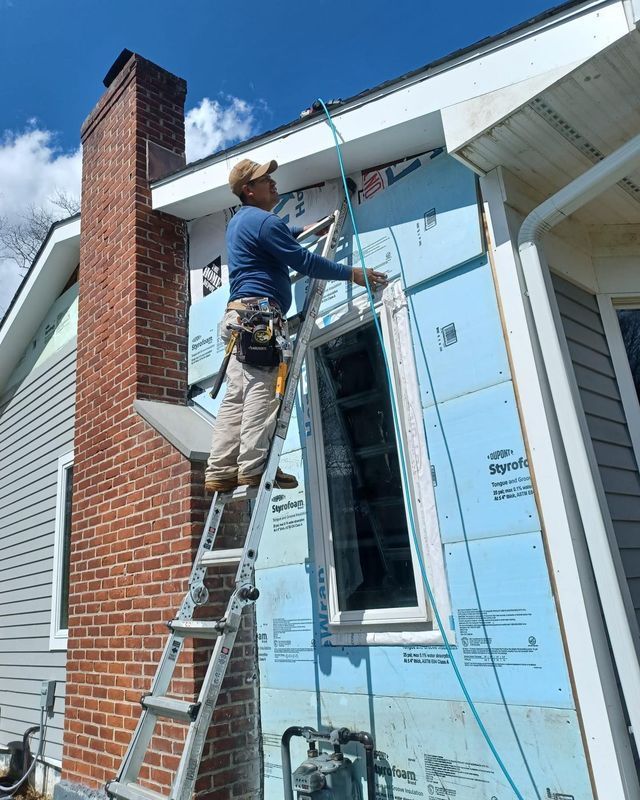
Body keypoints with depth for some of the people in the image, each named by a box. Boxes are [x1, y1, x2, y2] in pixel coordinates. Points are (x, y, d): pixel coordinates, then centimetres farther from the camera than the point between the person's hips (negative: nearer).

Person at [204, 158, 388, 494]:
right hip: (259, 314, -10)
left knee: (236, 396, 3)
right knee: (262, 390, -13)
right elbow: (304, 261, -8)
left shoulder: (239, 221, 27)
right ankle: (253, 466, -16)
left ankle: (220, 471, 1)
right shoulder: (263, 221, -5)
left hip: (239, 316, 10)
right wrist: (352, 273, -1)